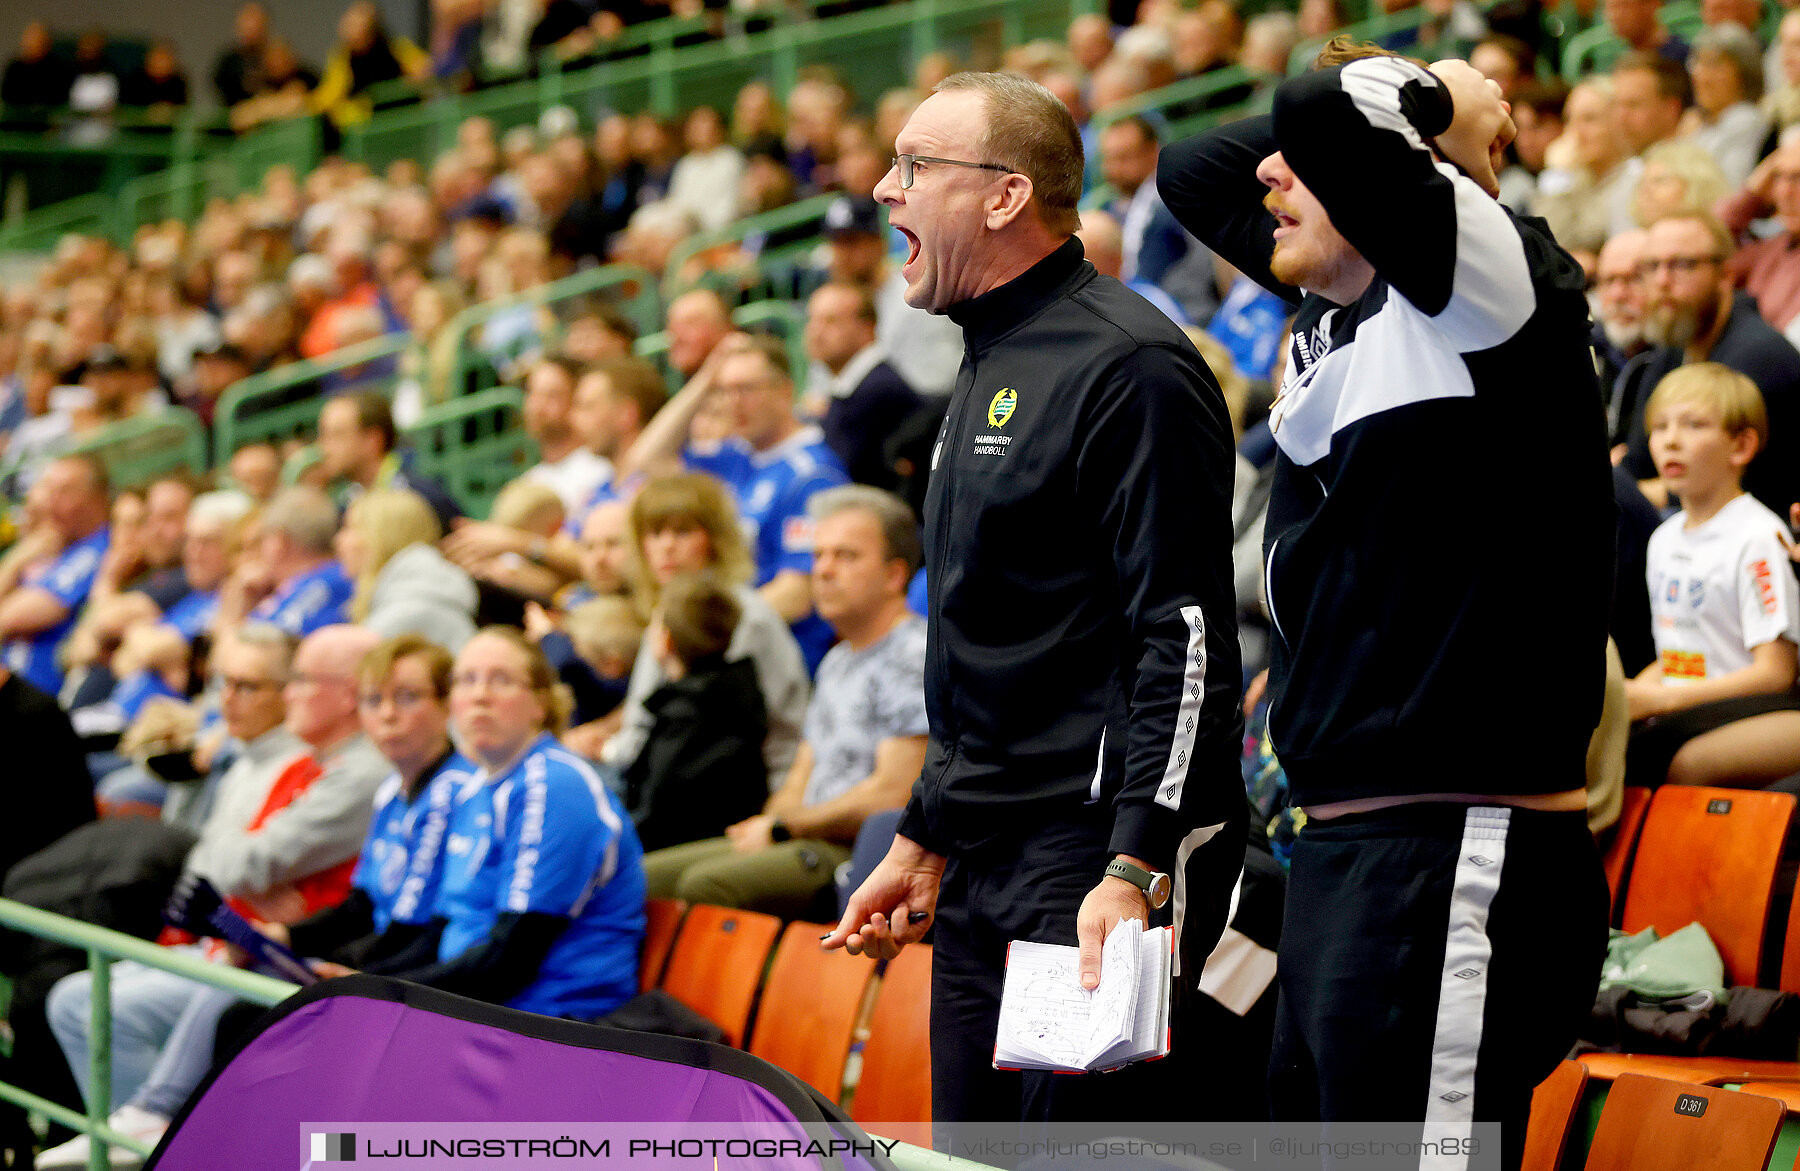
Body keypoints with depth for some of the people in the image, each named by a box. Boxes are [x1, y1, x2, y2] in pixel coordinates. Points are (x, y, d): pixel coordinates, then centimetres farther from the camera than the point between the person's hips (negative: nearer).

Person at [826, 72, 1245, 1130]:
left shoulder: (1129, 368, -13)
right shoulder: (994, 366, 19)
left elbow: (1185, 641, -19)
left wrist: (1135, 872, -26)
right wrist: (923, 840, 24)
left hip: (1095, 871, -10)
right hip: (984, 881, 10)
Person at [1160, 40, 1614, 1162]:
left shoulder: (1495, 284, -9)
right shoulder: (1334, 307, 16)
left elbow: (1324, 113, -26)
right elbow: (1192, 170, 31)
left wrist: (1428, 94, -6)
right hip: (1338, 848, 10)